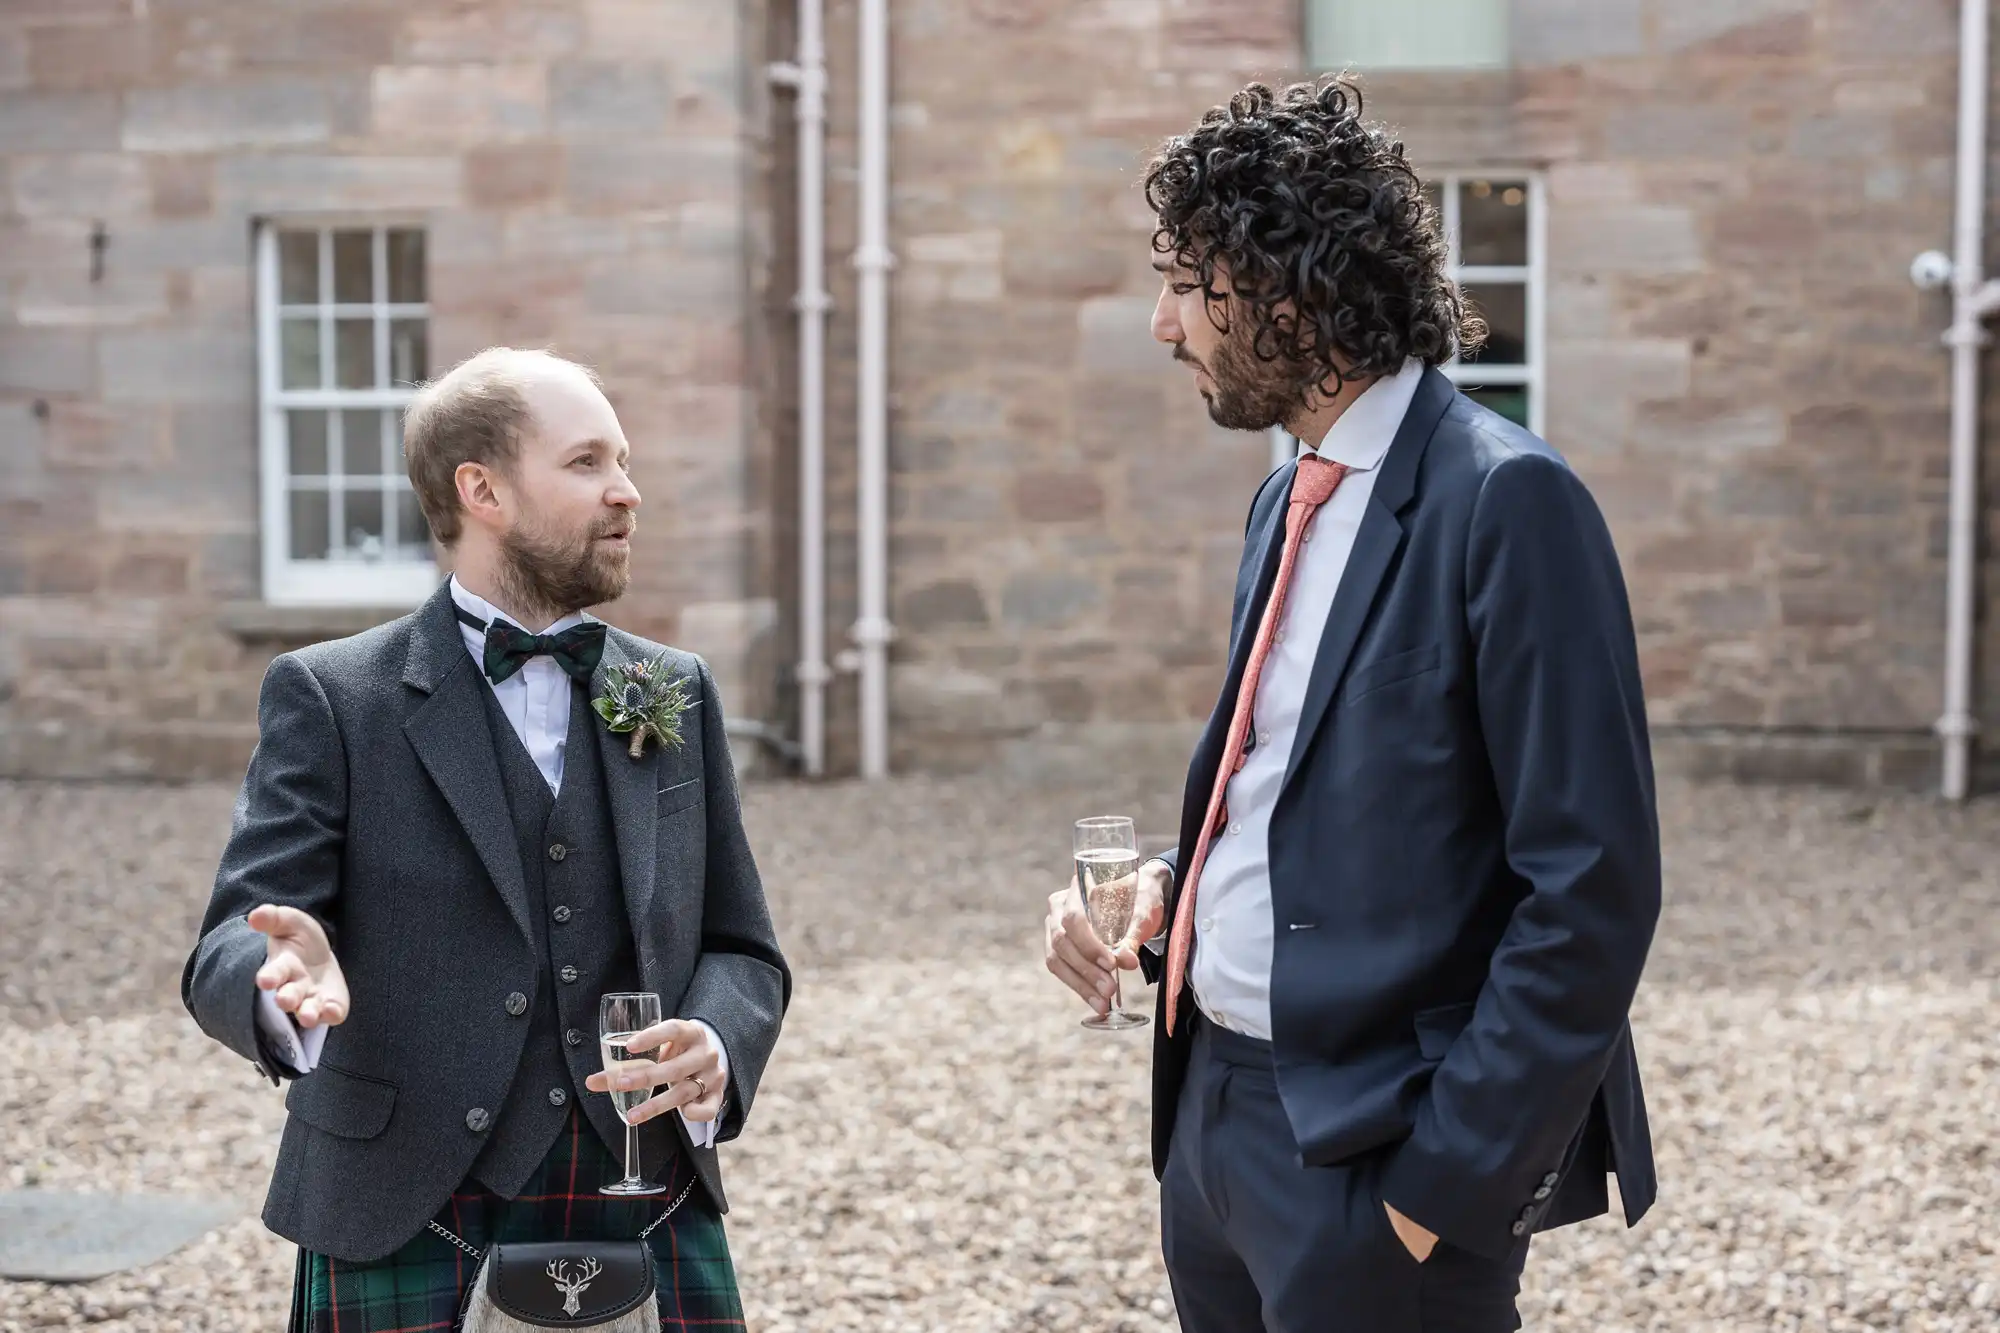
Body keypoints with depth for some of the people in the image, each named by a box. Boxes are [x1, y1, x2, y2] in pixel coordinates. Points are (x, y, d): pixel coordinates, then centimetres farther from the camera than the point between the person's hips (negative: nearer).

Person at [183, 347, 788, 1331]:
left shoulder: (677, 696, 11)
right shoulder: (330, 698, -1)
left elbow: (739, 950, 12)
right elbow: (227, 950, -8)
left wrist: (716, 1049, -10)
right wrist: (288, 986, -31)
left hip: (653, 1229, 3)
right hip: (406, 1241, -3)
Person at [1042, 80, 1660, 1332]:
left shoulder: (1505, 499, -15)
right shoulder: (1291, 496, 10)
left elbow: (1592, 891, -18)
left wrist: (1452, 1178, -18)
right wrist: (1173, 892, 2)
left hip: (1377, 1151, -8)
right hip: (1216, 1107, 8)